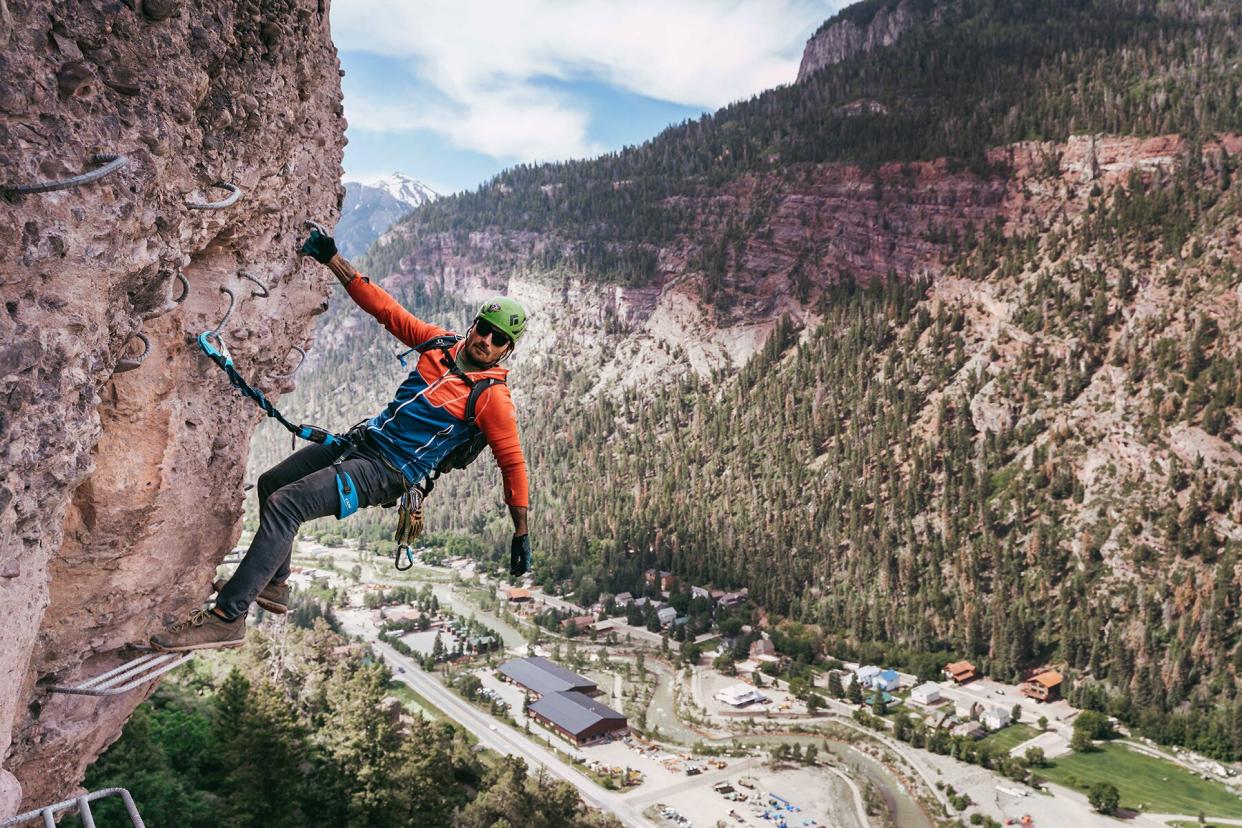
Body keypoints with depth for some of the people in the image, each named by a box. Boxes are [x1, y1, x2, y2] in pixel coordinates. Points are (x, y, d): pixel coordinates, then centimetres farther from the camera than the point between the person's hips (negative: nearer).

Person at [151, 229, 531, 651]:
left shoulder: (492, 398, -15)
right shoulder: (439, 343, 2)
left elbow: (513, 462, -15)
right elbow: (385, 308, 5)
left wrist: (521, 534, -16)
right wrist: (332, 259, 1)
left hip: (387, 472, -9)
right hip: (363, 439, 9)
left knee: (284, 504, -22)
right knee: (269, 484, 22)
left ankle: (227, 617, -15)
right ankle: (272, 584, 35)